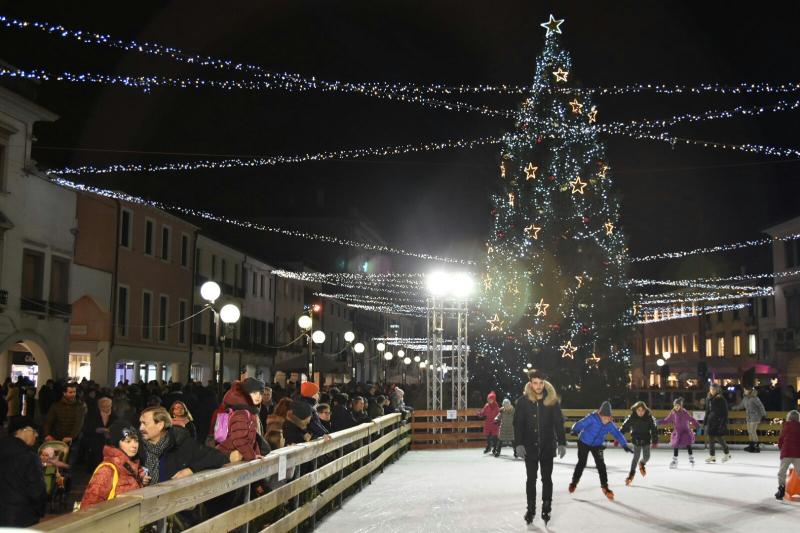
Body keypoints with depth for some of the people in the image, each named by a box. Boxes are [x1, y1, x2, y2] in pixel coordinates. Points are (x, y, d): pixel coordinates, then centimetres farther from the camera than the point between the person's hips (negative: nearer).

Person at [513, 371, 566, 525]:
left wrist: (562, 443, -9)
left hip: (548, 447, 0)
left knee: (547, 479, 9)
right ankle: (531, 508, 20)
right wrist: (518, 444, -14)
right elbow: (518, 424, -6)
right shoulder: (523, 401, -7)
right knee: (531, 479, 8)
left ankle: (546, 508, 20)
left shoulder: (552, 400, -5)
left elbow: (559, 423, -3)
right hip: (529, 447, 0)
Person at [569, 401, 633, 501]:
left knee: (601, 465, -7)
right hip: (584, 443, -3)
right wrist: (575, 430, -55)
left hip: (597, 445, 3)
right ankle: (574, 482, 26)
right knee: (581, 463, 6)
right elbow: (580, 424, -35)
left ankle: (604, 486, 6)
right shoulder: (592, 418, -28)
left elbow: (617, 434, -10)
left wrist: (625, 445, -18)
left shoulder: (610, 424, -14)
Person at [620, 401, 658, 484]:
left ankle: (642, 463, 41)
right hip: (636, 440, -1)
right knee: (636, 457, -2)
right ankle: (632, 473, 15)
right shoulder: (631, 418, -15)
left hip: (646, 440, 1)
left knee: (646, 457, 4)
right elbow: (624, 428, -11)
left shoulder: (649, 418, -14)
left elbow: (654, 429, -8)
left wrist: (655, 440, -14)